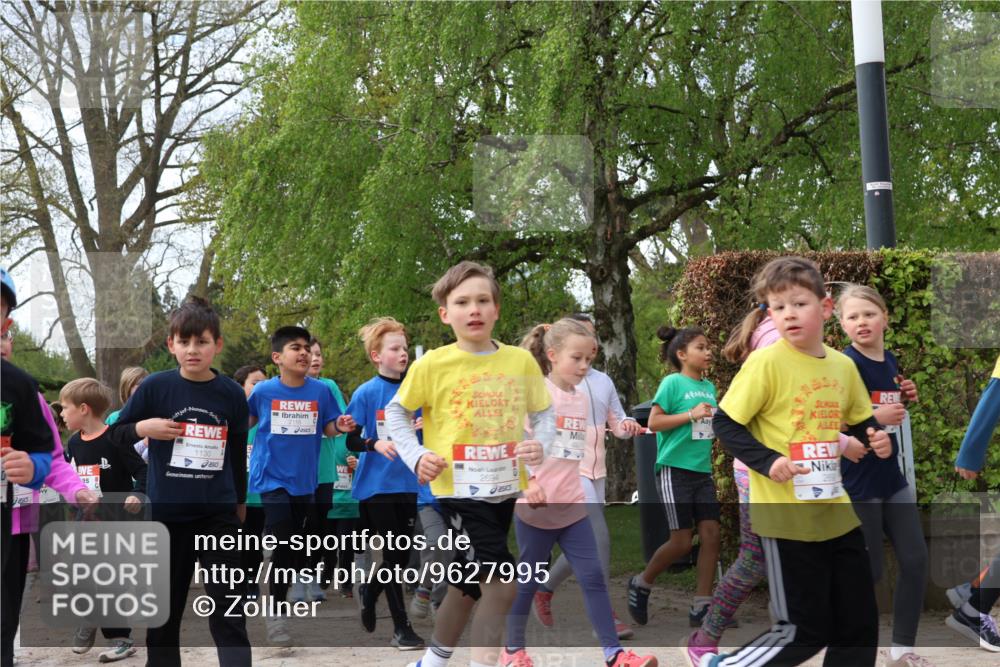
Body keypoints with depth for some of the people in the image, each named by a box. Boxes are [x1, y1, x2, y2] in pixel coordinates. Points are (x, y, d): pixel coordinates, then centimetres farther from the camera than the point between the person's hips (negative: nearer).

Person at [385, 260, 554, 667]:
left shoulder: (521, 360, 0)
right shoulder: (433, 364, -8)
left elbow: (543, 413, 10)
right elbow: (396, 412, 5)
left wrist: (541, 444, -10)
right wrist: (415, 456, -8)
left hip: (506, 489, 5)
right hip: (458, 489, -4)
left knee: (469, 584, 19)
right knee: (500, 585, -16)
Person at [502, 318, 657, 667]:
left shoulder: (583, 399, 10)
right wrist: (528, 480, -27)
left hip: (572, 505, 6)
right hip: (535, 505, -5)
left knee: (593, 577, 0)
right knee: (528, 580, 6)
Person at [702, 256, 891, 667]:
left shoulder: (843, 366, 6)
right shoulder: (766, 362, -12)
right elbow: (725, 424, -11)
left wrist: (875, 438, -1)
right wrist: (768, 462, -23)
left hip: (838, 514, 7)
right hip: (788, 519, -7)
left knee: (859, 626, 14)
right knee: (802, 633, -1)